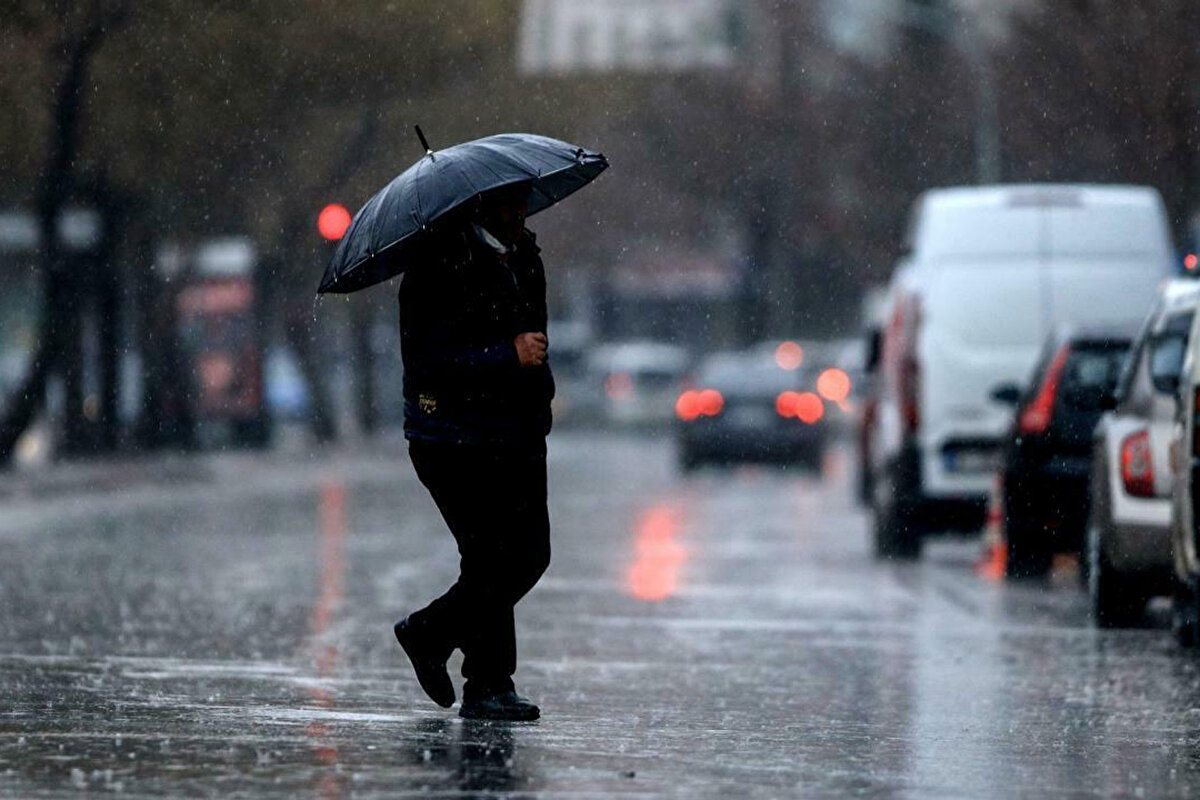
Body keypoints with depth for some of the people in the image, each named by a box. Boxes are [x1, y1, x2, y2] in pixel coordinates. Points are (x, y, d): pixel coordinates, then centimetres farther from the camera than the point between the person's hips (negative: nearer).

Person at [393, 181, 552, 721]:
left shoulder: (523, 256, 12)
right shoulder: (440, 264, -15)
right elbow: (425, 358, -22)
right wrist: (509, 355, -25)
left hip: (517, 433, 8)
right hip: (456, 440, -8)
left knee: (530, 554, 7)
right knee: (491, 560, -7)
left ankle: (429, 633, 26)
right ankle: (487, 688, 4)